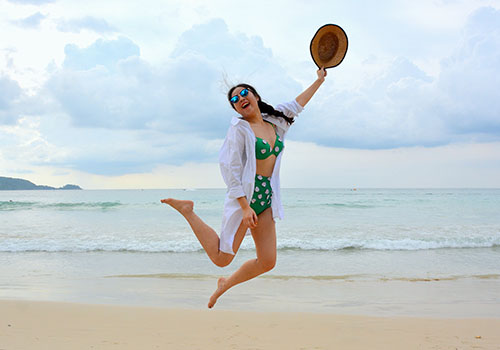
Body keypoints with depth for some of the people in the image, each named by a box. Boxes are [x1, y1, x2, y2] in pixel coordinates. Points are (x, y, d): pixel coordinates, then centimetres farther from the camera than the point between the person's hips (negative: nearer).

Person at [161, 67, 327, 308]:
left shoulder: (273, 123, 10)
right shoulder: (239, 128, -9)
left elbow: (295, 105, 27)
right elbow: (231, 169, -14)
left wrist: (319, 80, 32)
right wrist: (245, 206, -20)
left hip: (266, 198, 7)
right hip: (243, 196, -6)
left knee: (267, 262, 4)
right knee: (221, 259, -8)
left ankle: (226, 284, 27)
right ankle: (188, 211, 6)